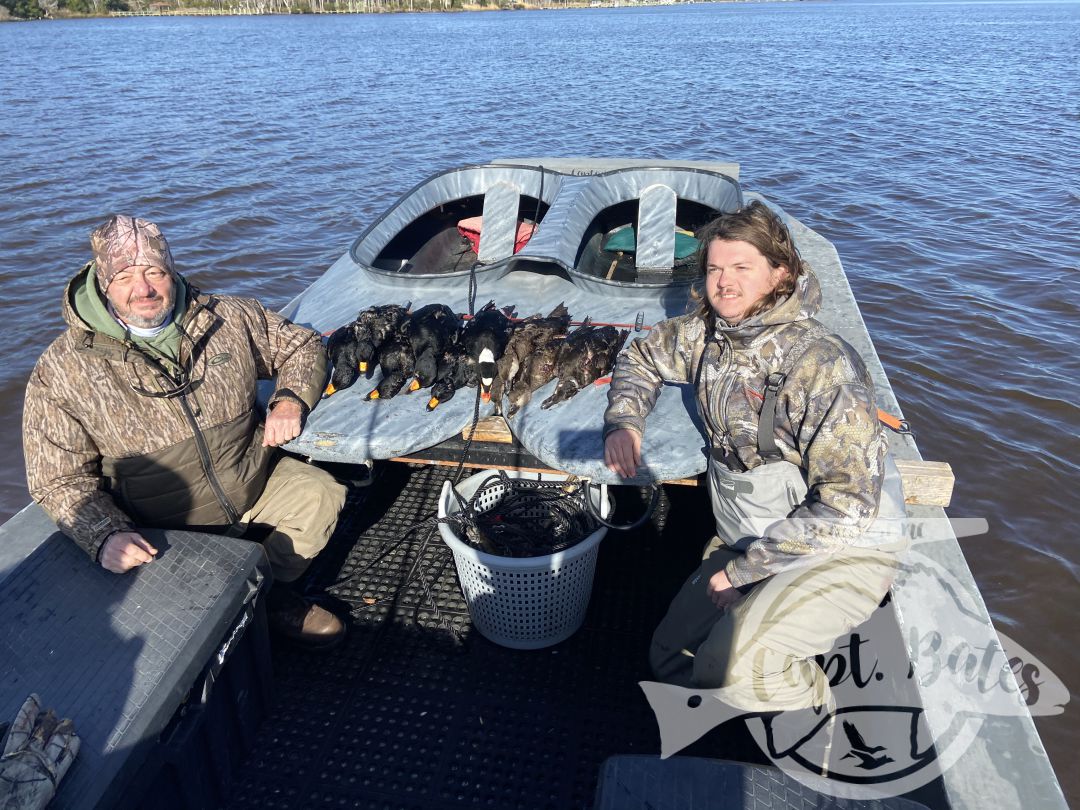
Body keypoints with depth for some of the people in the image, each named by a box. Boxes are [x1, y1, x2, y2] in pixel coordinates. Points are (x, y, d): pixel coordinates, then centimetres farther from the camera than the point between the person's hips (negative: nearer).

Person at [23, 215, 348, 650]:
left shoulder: (229, 318, -3)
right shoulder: (62, 371, -10)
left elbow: (302, 344, 11)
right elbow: (60, 479, -7)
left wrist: (290, 399, -8)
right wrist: (106, 535, -24)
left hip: (255, 483, 3)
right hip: (164, 534, -2)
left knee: (320, 494, -20)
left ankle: (271, 591, 8)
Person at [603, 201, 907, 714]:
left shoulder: (820, 364, -24)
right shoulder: (705, 333, -3)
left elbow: (848, 506, -27)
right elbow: (643, 356, 18)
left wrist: (743, 569, -21)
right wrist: (624, 421, -2)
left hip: (843, 551, -7)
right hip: (746, 544, 7)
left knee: (732, 663, -27)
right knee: (670, 657, 4)